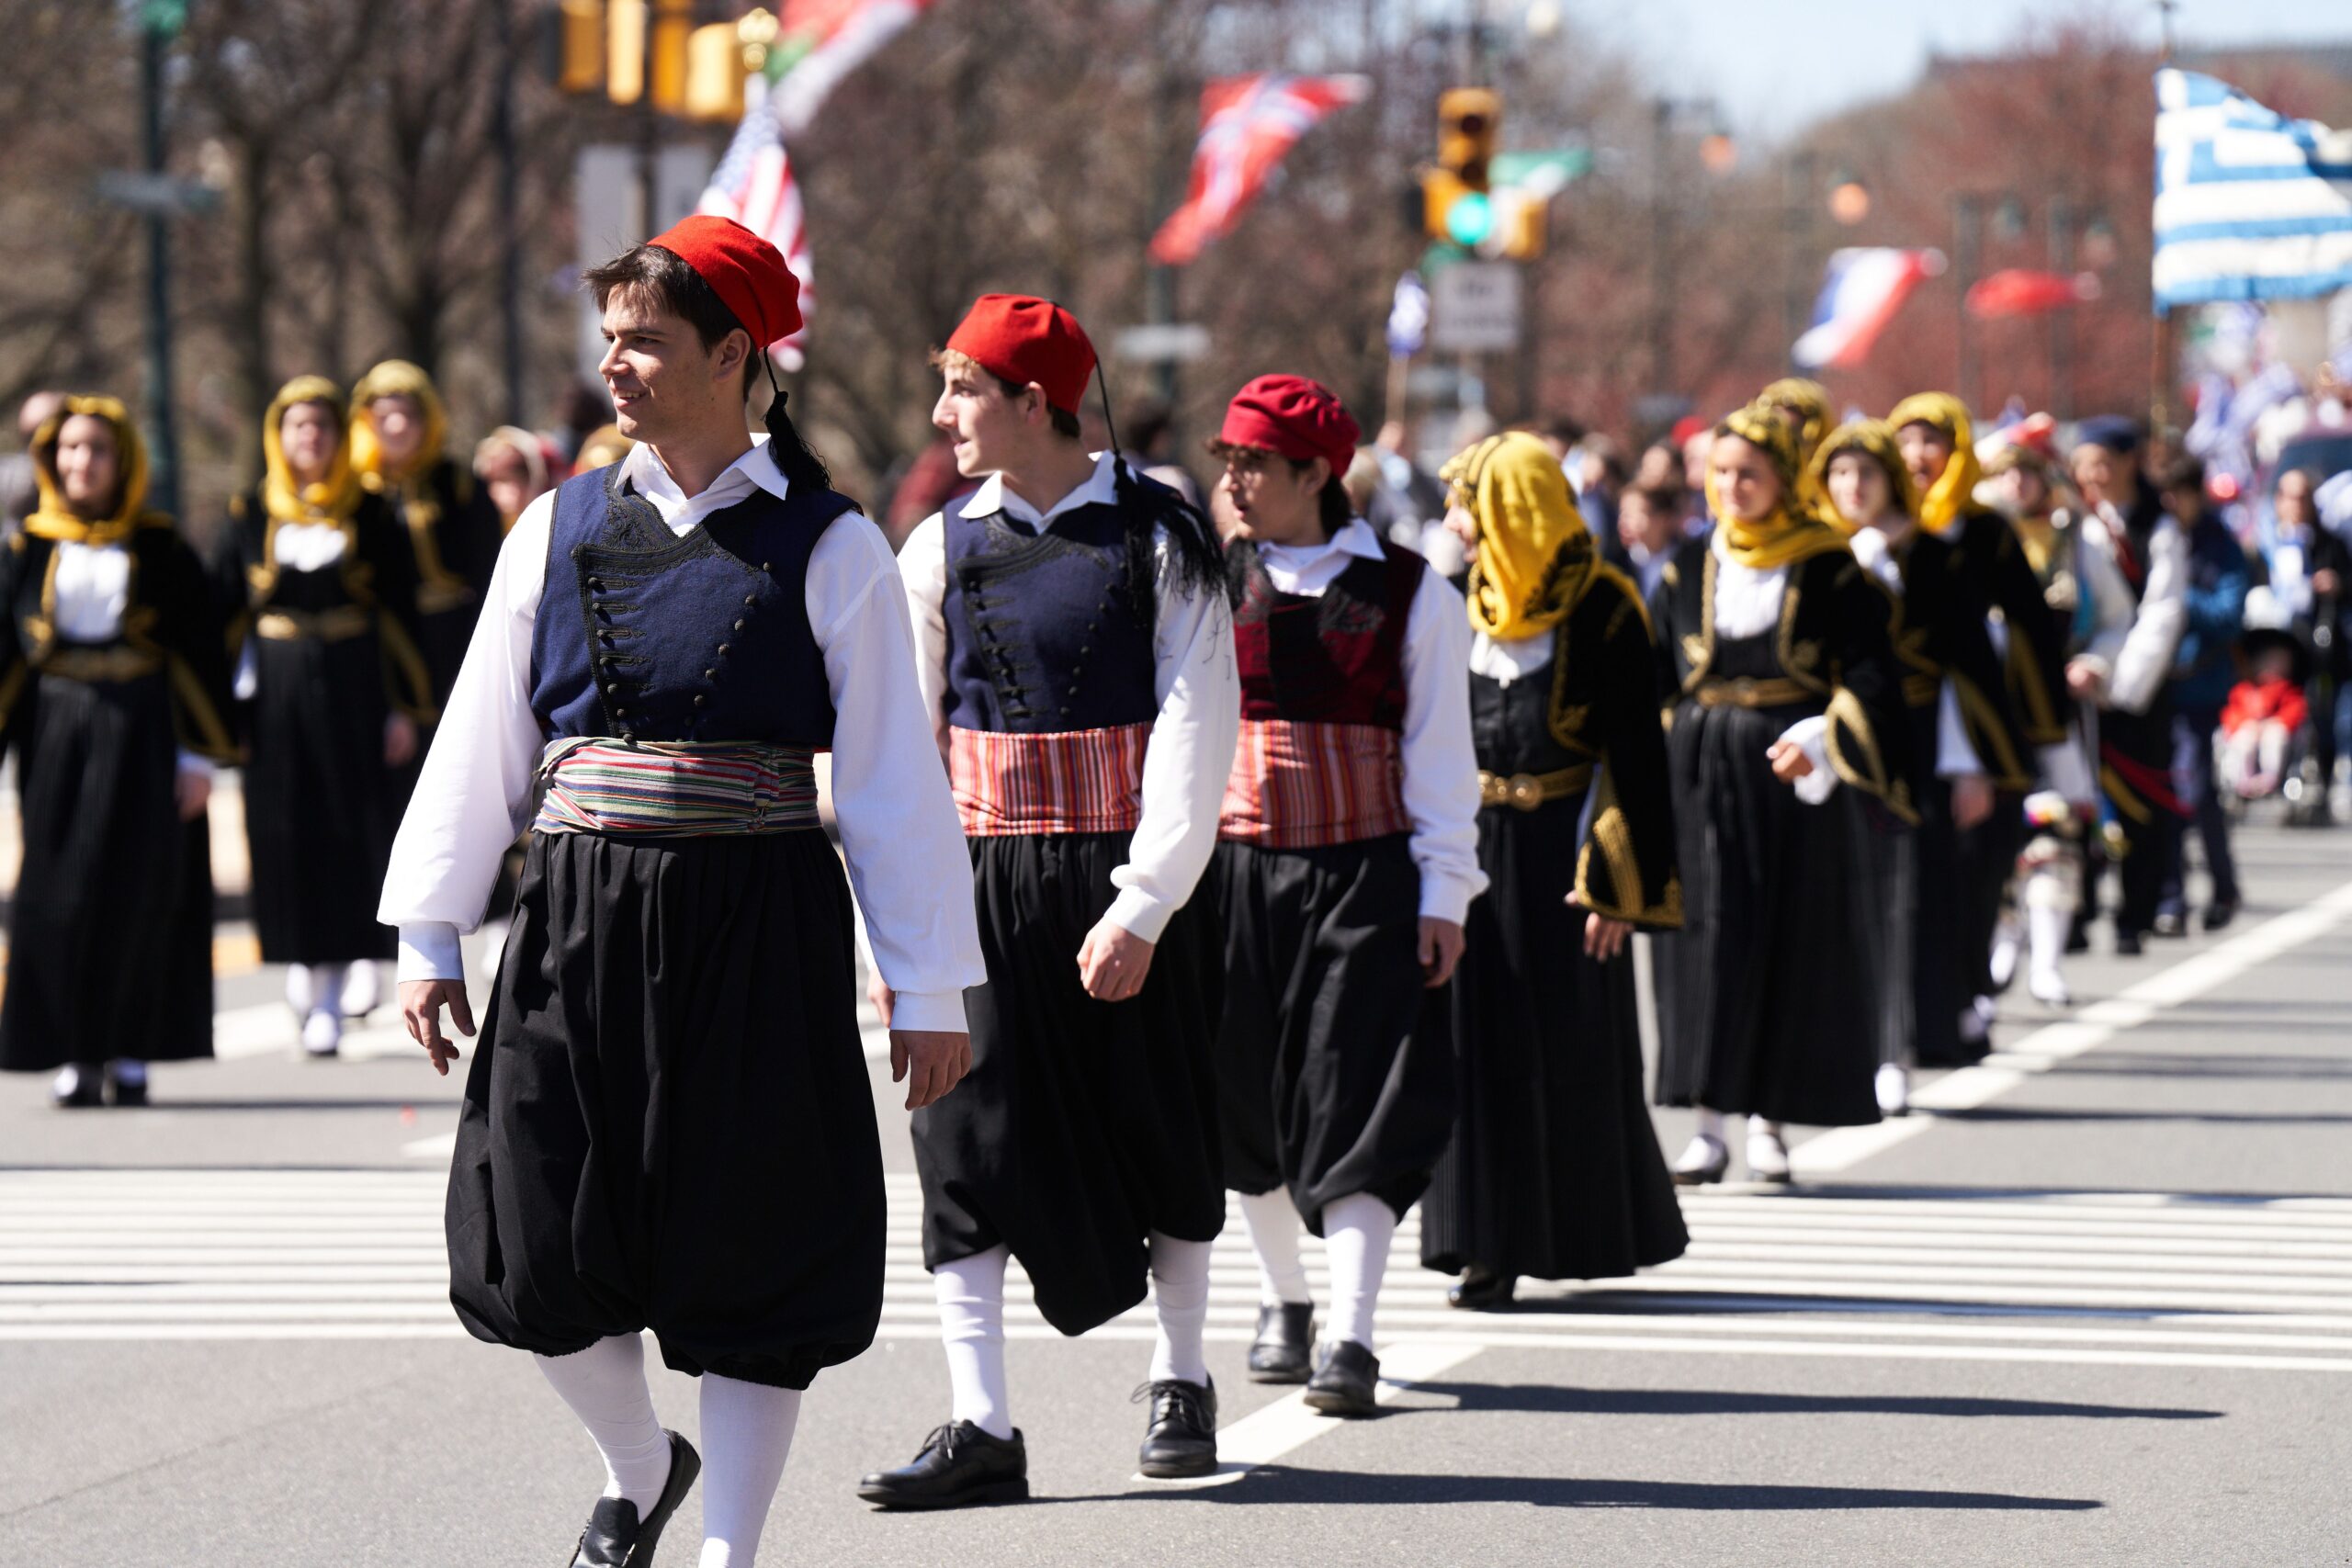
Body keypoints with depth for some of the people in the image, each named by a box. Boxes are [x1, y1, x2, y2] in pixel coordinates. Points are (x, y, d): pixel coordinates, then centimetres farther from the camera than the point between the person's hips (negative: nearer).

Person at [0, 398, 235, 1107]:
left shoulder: (160, 549, 2)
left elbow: (202, 653, 1)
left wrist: (200, 754, -4)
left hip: (142, 736, -1)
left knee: (138, 893, -4)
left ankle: (129, 1052, 4)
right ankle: (75, 1054, 2)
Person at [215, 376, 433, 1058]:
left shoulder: (372, 515, 3)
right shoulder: (250, 517, 5)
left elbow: (402, 616, 4)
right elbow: (222, 612, 7)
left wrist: (405, 708, -2)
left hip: (354, 688, -1)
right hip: (276, 692, 1)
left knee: (351, 830, -4)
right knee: (284, 831, 2)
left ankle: (331, 993, 1)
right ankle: (302, 958, 23)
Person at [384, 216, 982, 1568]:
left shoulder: (826, 550, -3)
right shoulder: (562, 530, 7)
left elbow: (894, 783, -2)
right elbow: (481, 748, 12)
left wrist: (932, 988, -3)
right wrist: (432, 936, 10)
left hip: (754, 932, -3)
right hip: (579, 917, 3)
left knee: (753, 1255, 1)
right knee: (540, 1251, 0)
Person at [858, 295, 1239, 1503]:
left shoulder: (1159, 539, -3)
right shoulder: (942, 550, 5)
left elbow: (1196, 733, -8)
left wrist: (1143, 906, -15)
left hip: (1126, 889, -2)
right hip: (985, 888, 2)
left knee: (1159, 1132, 9)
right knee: (966, 1139, -6)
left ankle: (1181, 1380, 29)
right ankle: (981, 1428, -7)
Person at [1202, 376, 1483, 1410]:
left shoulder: (1407, 593, -1)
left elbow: (1438, 749, 1)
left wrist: (1443, 894, -3)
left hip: (1365, 871, -3)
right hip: (1235, 866, 3)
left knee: (1358, 1099, -9)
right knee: (1248, 1091, 9)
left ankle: (1350, 1335, -12)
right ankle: (1281, 1304, 28)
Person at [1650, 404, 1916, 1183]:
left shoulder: (1831, 571, -1)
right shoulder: (1690, 570, 9)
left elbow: (1868, 676, -7)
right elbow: (1655, 675, 12)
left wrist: (1820, 740, -22)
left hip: (1796, 779, -2)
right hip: (1704, 780, 2)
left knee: (1794, 949, 1)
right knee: (1707, 940, -5)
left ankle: (1771, 1118, 11)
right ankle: (1711, 1119, -4)